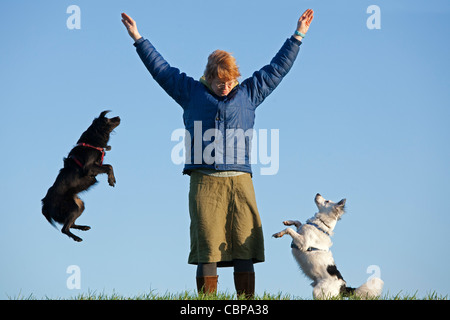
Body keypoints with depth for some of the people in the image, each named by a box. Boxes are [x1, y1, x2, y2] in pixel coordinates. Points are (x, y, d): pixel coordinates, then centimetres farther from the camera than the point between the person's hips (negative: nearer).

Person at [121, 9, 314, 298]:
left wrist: (298, 36, 28)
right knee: (207, 250, -5)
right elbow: (161, 68, 21)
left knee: (245, 251, -4)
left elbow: (278, 68, 26)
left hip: (240, 181, 1)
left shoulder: (249, 92, 19)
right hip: (205, 182, -1)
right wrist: (138, 39, 23)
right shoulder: (192, 92, 16)